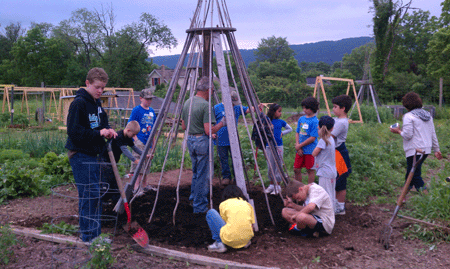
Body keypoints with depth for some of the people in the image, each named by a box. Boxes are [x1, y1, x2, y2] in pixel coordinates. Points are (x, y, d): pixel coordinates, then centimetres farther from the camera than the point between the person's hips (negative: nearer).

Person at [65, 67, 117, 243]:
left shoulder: (97, 103, 14)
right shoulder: (79, 103, -14)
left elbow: (102, 122, 23)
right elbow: (74, 131, -20)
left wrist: (108, 130, 1)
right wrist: (98, 133, -20)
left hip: (93, 154, 9)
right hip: (81, 156, -9)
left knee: (95, 195, 13)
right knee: (89, 195, -7)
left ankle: (96, 234, 24)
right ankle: (89, 237, 4)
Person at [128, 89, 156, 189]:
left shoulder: (151, 111, 13)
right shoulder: (137, 110, -6)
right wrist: (136, 138, -15)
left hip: (149, 142, 7)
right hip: (140, 141, -7)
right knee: (138, 164, -10)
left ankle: (145, 186, 24)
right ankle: (136, 188, -7)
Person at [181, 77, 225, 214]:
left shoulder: (187, 102, 8)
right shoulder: (205, 105, -17)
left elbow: (183, 126, 14)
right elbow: (209, 130, -20)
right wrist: (222, 123, -6)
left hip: (190, 139, 8)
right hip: (202, 141, -8)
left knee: (196, 172, 23)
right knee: (203, 175, 2)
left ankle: (193, 198, 34)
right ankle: (200, 206, 10)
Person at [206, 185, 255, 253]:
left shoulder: (223, 204, 9)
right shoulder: (248, 204, 18)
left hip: (230, 240, -5)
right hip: (246, 239, 5)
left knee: (210, 213, 14)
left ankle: (219, 243, 10)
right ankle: (246, 242, 17)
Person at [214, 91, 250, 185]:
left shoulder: (237, 107, 6)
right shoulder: (217, 108, -3)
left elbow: (247, 109, -3)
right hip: (221, 140, -2)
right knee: (223, 159, 5)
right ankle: (226, 177, 20)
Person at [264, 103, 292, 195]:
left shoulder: (281, 122, 4)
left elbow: (290, 129, 18)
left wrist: (282, 133, 5)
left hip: (278, 146, 0)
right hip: (269, 146, 0)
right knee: (270, 167, 8)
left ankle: (278, 186, 12)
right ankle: (272, 185, 23)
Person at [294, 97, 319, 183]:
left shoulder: (315, 121, -13)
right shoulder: (301, 119, 7)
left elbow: (312, 138, -16)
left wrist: (300, 145, -11)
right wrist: (297, 145, -5)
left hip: (310, 150, -6)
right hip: (300, 150, 6)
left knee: (310, 170, 5)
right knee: (296, 169, 11)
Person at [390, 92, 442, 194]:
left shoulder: (408, 116, -12)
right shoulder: (427, 115, 12)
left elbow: (408, 135, -17)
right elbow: (433, 134, 14)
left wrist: (399, 131, 1)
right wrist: (436, 149, 19)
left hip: (415, 150, -8)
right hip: (426, 149, 9)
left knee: (415, 175, 0)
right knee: (411, 171, 20)